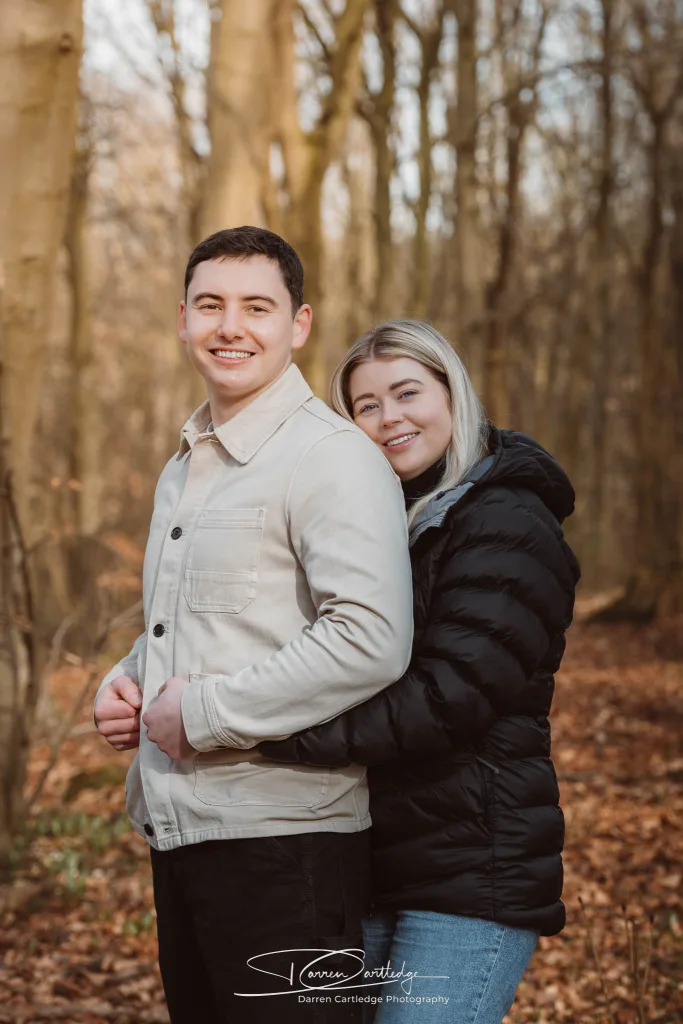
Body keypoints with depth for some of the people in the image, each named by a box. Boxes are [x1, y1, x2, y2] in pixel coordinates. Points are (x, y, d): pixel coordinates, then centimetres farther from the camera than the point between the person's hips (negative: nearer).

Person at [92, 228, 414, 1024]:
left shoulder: (332, 457, -13)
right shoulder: (184, 465, 17)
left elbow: (369, 642, -25)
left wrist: (204, 711, -19)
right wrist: (126, 682, 8)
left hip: (282, 837, -8)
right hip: (176, 828, 9)